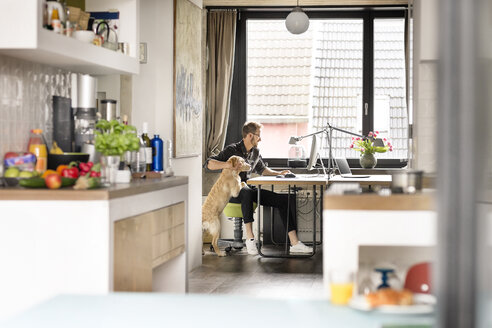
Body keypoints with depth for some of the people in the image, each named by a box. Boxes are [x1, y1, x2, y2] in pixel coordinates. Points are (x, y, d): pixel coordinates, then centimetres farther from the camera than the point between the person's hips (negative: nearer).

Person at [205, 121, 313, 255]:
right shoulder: (232, 150, -8)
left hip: (249, 188, 7)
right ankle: (250, 238, -39)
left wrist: (278, 173, 18)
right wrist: (226, 165, -33)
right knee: (247, 193, -44)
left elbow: (262, 169, 33)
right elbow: (208, 163, -16)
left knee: (284, 200, -11)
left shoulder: (255, 152, 13)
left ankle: (294, 243, -15)